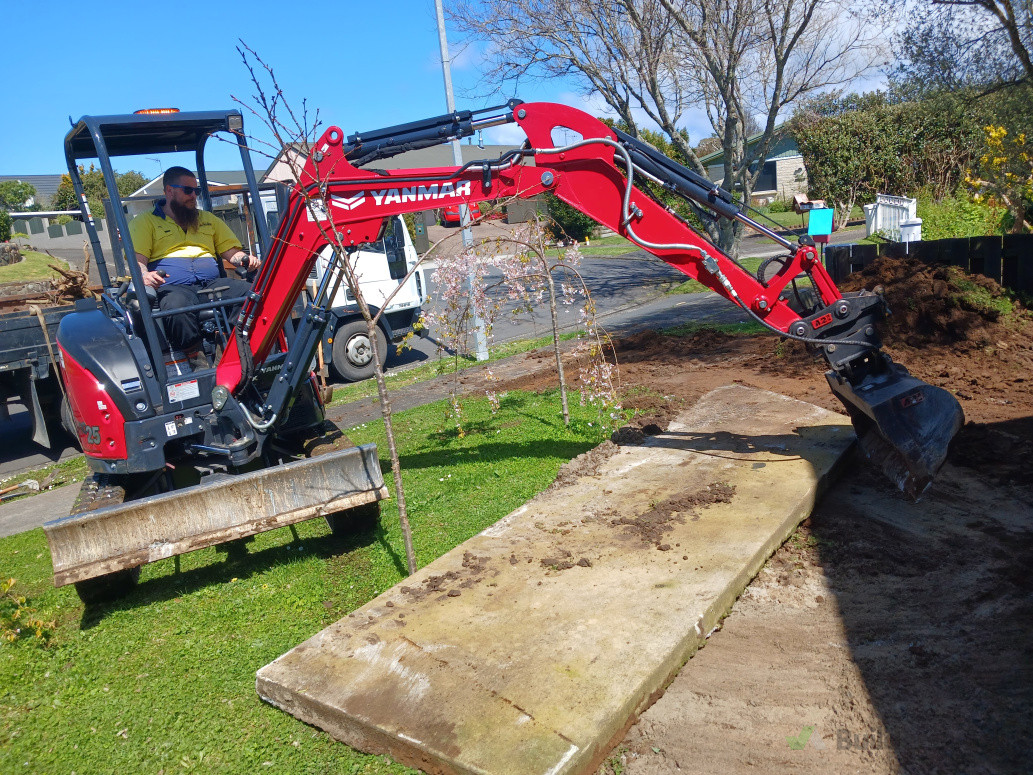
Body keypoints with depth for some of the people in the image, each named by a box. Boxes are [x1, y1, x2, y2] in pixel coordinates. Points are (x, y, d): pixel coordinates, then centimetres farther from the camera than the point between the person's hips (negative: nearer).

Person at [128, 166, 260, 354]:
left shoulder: (208, 219, 32)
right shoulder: (145, 221, 19)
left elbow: (231, 251, 26)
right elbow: (137, 259, 6)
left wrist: (245, 259, 1)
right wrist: (144, 275, -19)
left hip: (213, 283, 3)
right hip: (172, 287, -3)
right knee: (177, 309, -43)